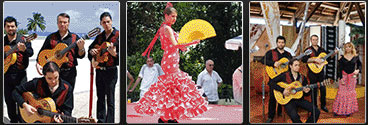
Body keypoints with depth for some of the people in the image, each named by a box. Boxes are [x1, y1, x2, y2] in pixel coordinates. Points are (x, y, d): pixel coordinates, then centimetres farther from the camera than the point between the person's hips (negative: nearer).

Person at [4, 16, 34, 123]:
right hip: (6, 74, 4)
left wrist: (24, 49, -37)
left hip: (19, 74, -4)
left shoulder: (23, 39, -3)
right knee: (9, 100, 10)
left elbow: (31, 53, -16)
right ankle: (13, 120, 22)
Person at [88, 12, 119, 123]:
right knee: (100, 98, 14)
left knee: (110, 100, -3)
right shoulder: (100, 37, 11)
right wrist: (91, 51, 0)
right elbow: (90, 47, 23)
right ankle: (101, 120, 23)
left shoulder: (118, 35, -7)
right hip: (99, 71, 6)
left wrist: (114, 54, -32)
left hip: (111, 71, -6)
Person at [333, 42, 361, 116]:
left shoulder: (356, 57, 2)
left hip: (352, 76, 2)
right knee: (342, 92, -5)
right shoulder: (342, 57, -2)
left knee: (351, 92, 5)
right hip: (344, 76, -2)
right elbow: (340, 69, -3)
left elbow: (359, 64, 15)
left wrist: (358, 70, -6)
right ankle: (338, 110, 1)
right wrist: (341, 78, -10)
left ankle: (349, 110, 13)